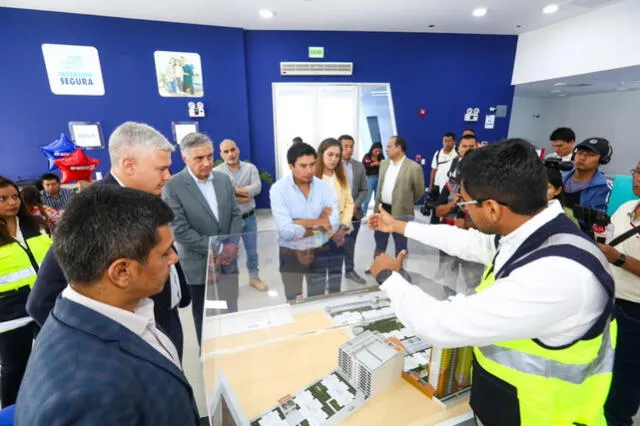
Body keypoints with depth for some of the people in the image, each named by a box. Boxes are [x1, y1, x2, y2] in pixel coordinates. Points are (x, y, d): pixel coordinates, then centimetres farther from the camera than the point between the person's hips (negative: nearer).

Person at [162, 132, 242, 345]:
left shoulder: (224, 179, 2)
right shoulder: (173, 187, -14)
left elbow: (236, 214, 5)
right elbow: (180, 231, -17)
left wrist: (232, 245, -10)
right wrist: (217, 248, -17)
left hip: (228, 260, 4)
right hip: (199, 265, -4)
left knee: (231, 312, 18)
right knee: (204, 317, 16)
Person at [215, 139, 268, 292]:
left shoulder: (250, 168, -2)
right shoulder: (216, 172, -9)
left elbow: (257, 188, -16)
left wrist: (232, 190, -19)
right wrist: (245, 194, -17)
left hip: (249, 217, 2)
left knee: (252, 250, 17)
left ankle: (254, 277, 37)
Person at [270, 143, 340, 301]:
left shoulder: (323, 186, -7)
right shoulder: (278, 189, -17)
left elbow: (334, 223, -17)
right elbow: (286, 231, -26)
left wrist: (299, 222, -21)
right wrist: (319, 224, -17)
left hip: (319, 252, 2)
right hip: (291, 253, -2)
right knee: (294, 302, 20)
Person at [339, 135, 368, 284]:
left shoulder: (359, 166, 8)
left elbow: (364, 189, 8)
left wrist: (356, 205, -8)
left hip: (354, 213, 4)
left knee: (350, 244, 16)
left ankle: (350, 270, 32)